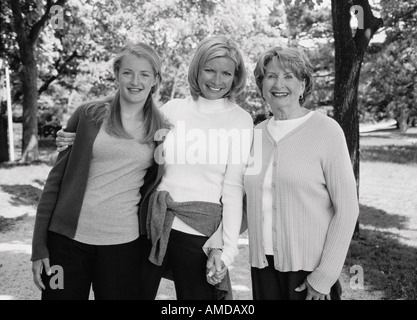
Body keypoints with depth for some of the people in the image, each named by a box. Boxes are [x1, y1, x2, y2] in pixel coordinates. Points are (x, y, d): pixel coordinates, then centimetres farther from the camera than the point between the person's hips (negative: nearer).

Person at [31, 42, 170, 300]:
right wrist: (39, 246, -3)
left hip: (123, 244, 1)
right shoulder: (89, 115, -2)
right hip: (67, 238, -1)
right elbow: (57, 177, -1)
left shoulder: (163, 130, 3)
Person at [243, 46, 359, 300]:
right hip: (263, 264, 4)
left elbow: (347, 208, -10)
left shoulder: (326, 130, -8)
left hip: (310, 268, -4)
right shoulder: (255, 134, 5)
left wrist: (324, 277, -12)